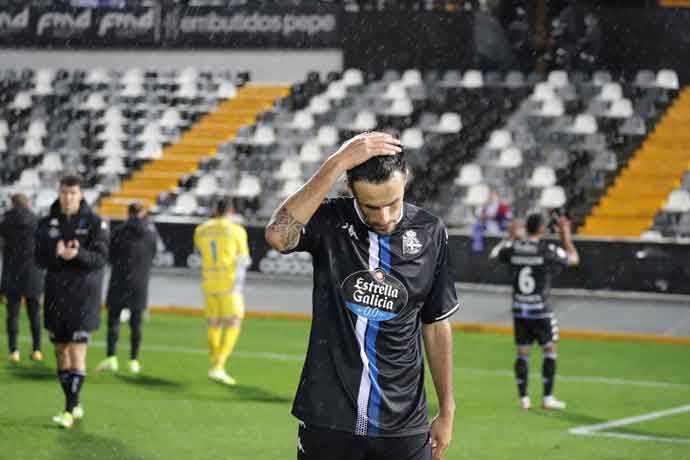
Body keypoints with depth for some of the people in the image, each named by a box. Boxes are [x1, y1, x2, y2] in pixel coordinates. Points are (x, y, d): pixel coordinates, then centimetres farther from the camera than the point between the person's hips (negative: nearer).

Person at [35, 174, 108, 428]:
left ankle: (70, 411, -10)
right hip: (56, 294, 4)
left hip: (83, 295, -4)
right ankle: (75, 405, 22)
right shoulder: (47, 223, 5)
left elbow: (101, 258, -11)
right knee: (60, 350, 9)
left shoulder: (95, 223, -5)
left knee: (77, 352, -10)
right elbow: (39, 258, 0)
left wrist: (78, 254, -30)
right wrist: (56, 253, -22)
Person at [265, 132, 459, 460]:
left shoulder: (430, 233, 2)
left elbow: (436, 325, 10)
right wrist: (336, 163, -28)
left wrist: (446, 410, 11)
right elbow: (277, 235, -29)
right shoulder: (330, 222, -6)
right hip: (327, 422, -1)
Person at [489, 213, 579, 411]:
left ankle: (523, 398, 11)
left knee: (522, 352, 10)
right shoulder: (547, 249, -12)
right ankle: (548, 398, 6)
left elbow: (495, 254, 20)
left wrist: (510, 236, 30)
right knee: (550, 350, 8)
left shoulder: (514, 247, -2)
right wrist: (565, 235, 13)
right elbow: (573, 258, 4)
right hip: (540, 311, -4)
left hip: (519, 310, 4)